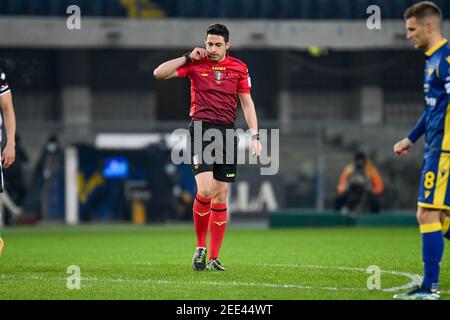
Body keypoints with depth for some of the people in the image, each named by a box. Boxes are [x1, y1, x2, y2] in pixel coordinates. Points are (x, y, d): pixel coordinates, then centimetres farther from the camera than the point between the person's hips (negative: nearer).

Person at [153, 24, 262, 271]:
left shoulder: (239, 68, 7)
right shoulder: (195, 64, 3)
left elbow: (247, 103, 11)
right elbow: (159, 73, -2)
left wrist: (254, 135, 2)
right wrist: (188, 58, -7)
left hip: (227, 132, 2)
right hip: (201, 130, -2)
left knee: (220, 197, 3)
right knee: (205, 190, -18)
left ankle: (213, 258, 8)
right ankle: (200, 246, 2)